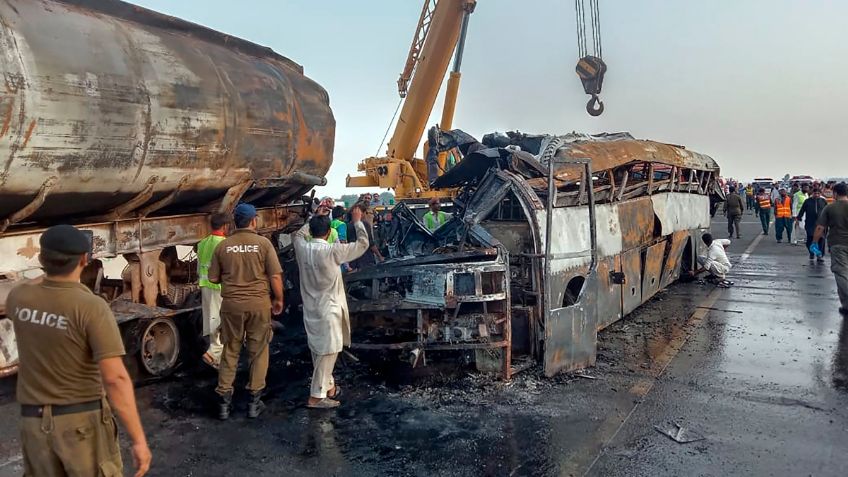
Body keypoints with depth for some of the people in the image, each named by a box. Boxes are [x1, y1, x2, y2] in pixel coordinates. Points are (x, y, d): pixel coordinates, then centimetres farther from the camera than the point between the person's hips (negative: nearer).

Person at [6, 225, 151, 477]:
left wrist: (48, 273, 33)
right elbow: (115, 378, -26)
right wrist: (139, 440, -22)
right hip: (83, 419, -5)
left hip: (35, 420, 5)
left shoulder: (19, 297, -4)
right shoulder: (92, 307, -21)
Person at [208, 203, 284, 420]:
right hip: (258, 303, -2)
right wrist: (278, 299, 6)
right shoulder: (263, 243, -6)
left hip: (231, 304, 2)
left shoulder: (223, 246, 0)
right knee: (258, 352, 10)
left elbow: (213, 278, 6)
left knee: (230, 352, 13)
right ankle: (254, 401, 16)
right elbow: (275, 276, -8)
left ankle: (225, 401, 17)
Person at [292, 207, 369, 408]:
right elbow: (363, 244, -11)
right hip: (328, 309, -7)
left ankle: (328, 386, 30)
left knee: (318, 350, 16)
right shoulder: (332, 251, -20)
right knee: (328, 352, 0)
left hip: (310, 308, 7)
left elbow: (298, 234, 21)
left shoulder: (302, 247, -4)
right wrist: (357, 221, 1)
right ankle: (316, 396, 1)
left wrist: (314, 218, 25)